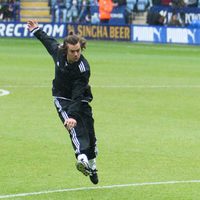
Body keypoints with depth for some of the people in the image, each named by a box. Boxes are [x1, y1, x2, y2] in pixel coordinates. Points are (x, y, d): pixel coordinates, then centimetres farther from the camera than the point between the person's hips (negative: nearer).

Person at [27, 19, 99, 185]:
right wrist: (36, 30, 24)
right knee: (74, 126, -24)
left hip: (80, 101, -2)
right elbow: (49, 41, 11)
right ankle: (81, 157, -44)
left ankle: (92, 166, 24)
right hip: (62, 98, 2)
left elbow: (78, 96, -33)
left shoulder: (83, 68, -29)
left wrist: (73, 115, -44)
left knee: (89, 132, 2)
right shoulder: (58, 51, -15)